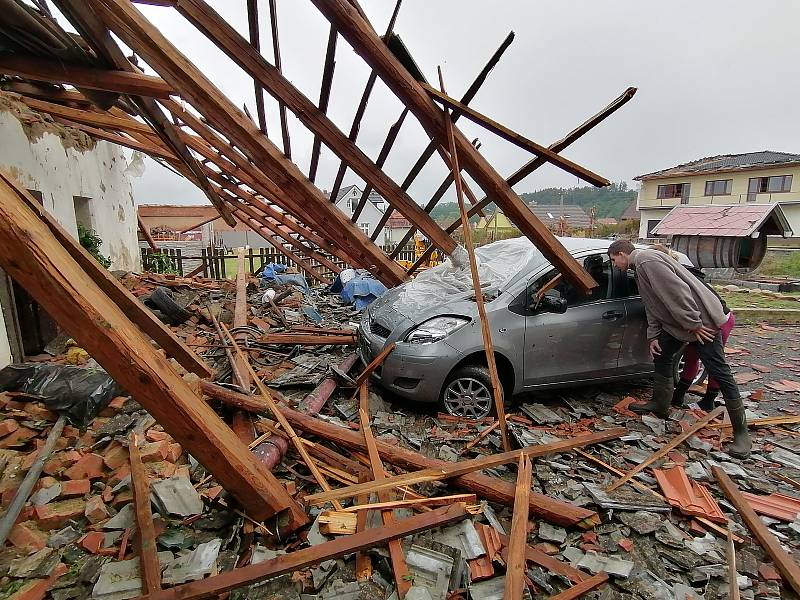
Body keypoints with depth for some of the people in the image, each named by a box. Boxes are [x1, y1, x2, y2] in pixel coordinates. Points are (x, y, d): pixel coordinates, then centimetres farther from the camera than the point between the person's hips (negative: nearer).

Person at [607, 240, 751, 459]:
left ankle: (741, 433, 6)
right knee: (661, 357, 17)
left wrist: (694, 324, -22)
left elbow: (677, 291, -26)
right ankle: (660, 405, 30)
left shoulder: (647, 260, -19)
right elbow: (652, 305, 15)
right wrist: (653, 336, 10)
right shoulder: (640, 265, 14)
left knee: (720, 374, -4)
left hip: (701, 320, -11)